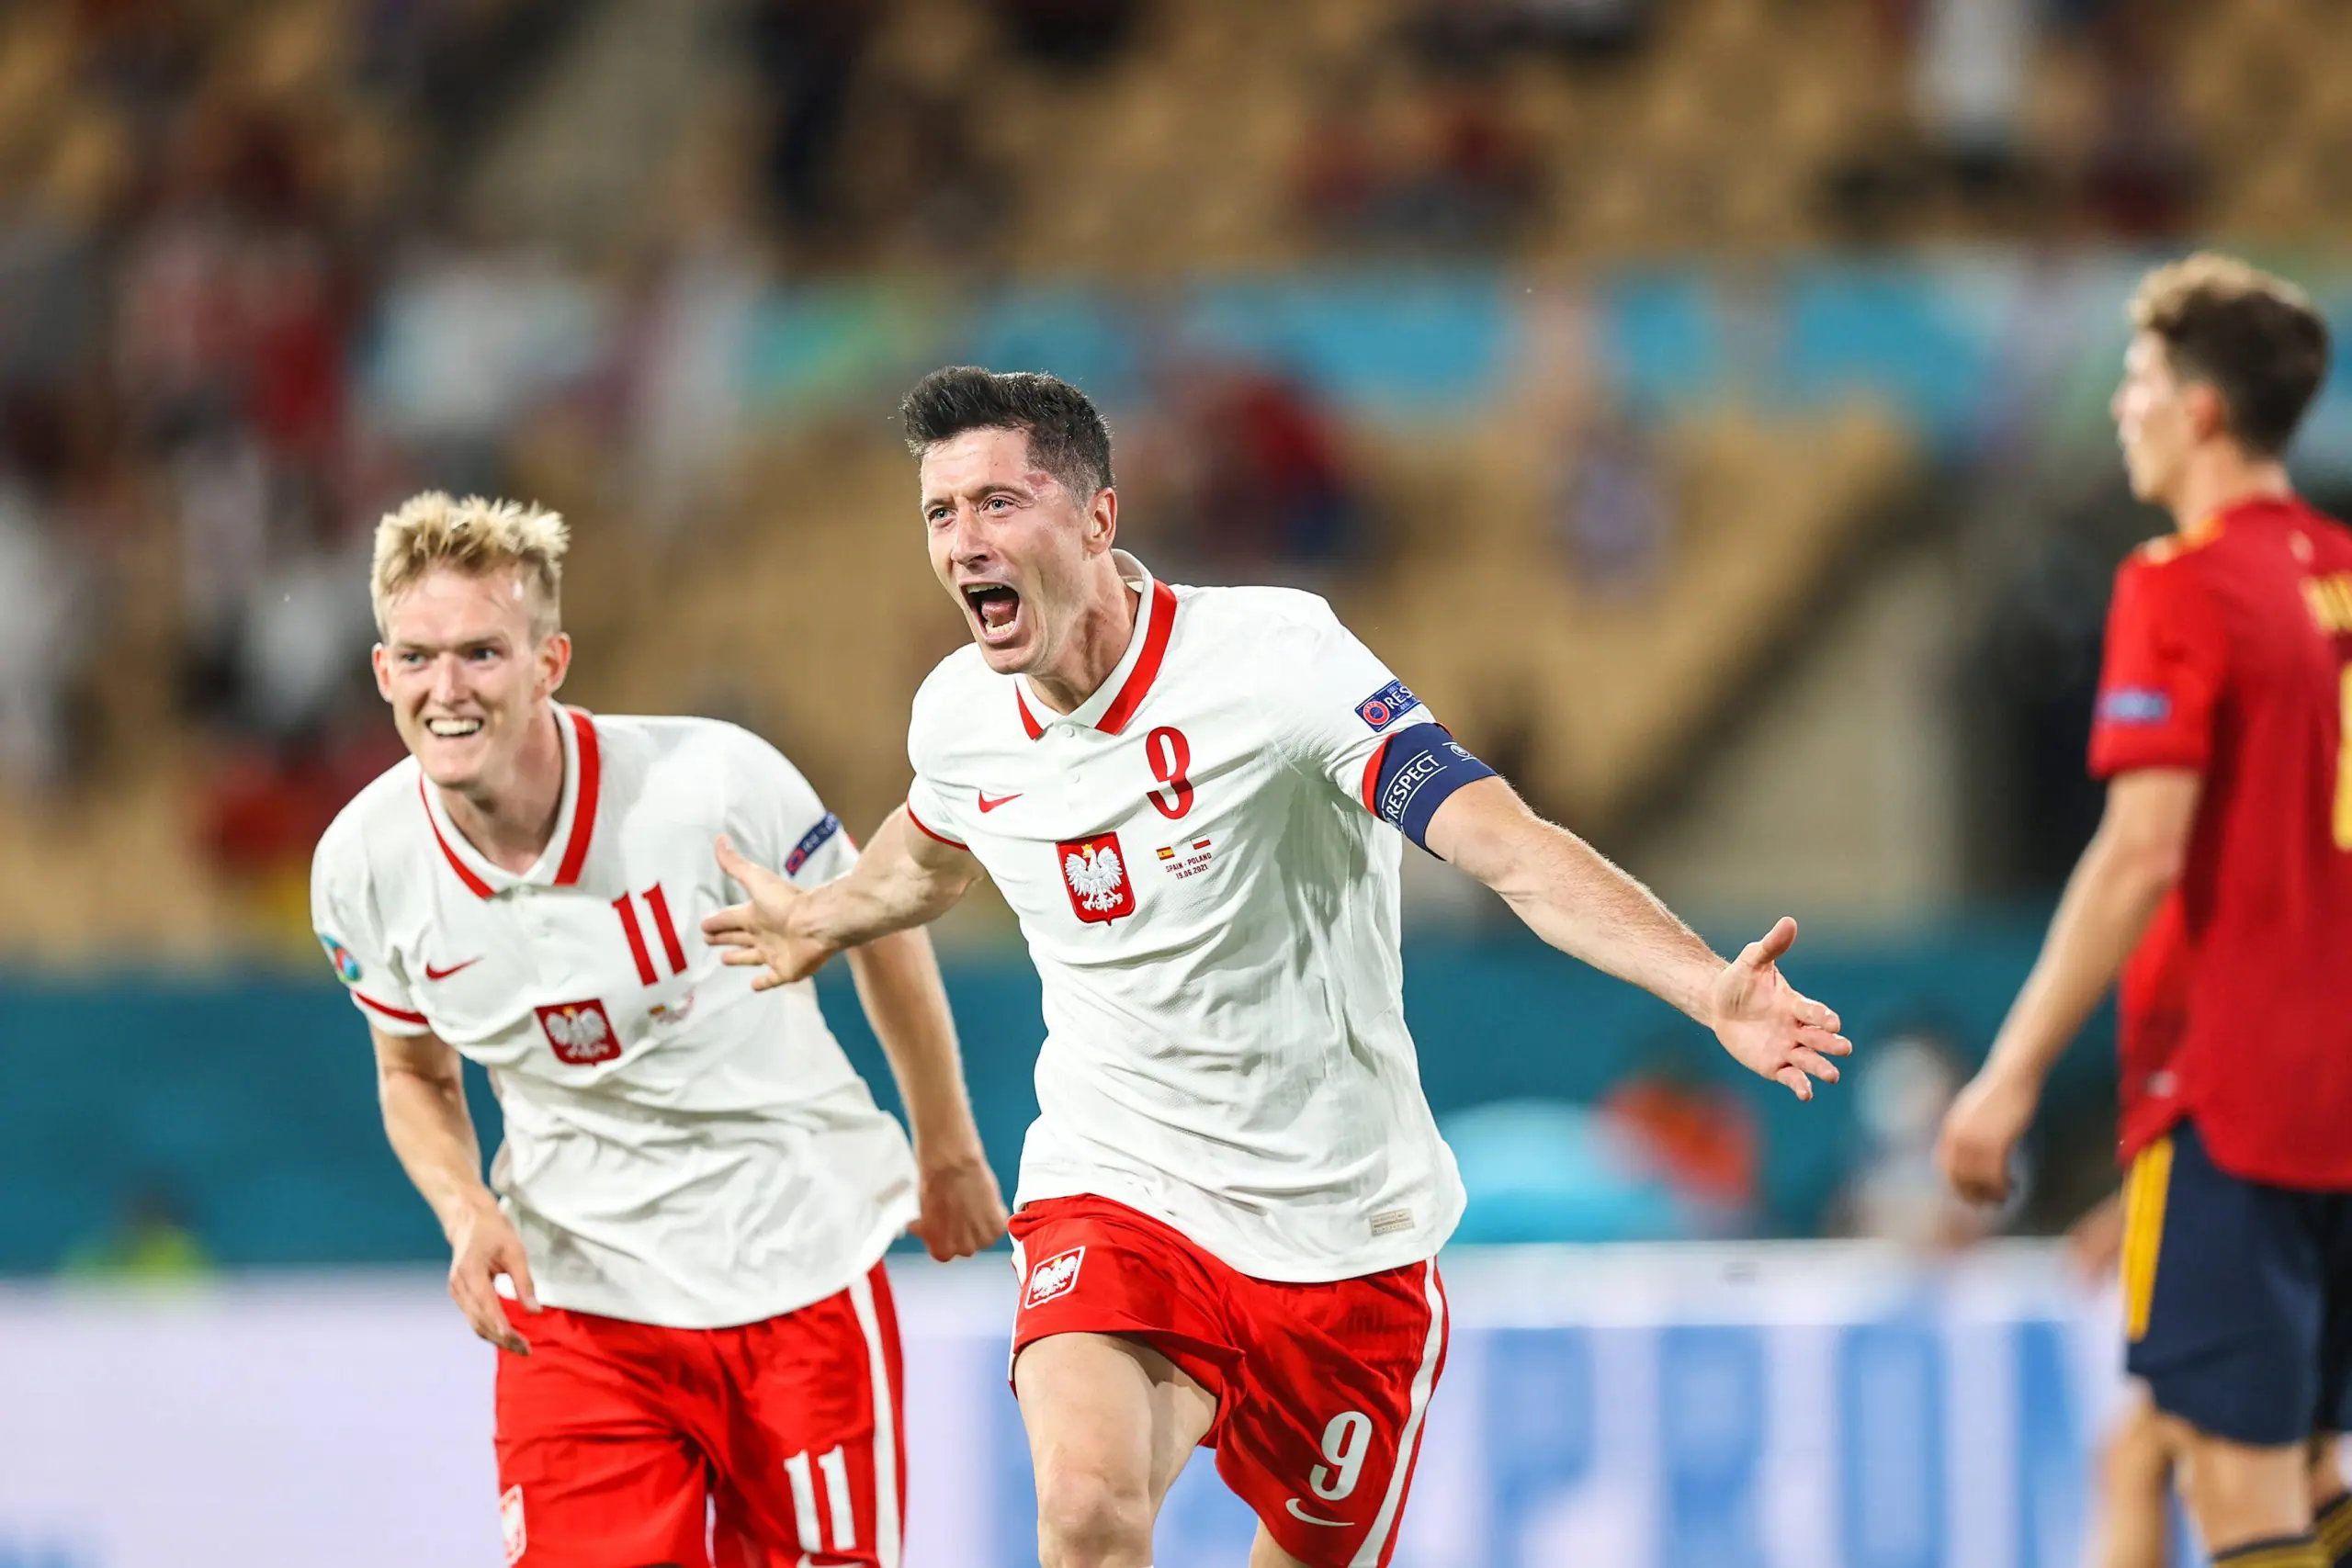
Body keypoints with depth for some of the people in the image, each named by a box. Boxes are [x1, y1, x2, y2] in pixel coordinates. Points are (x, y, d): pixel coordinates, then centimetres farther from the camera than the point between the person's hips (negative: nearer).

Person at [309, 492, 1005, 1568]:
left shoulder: (712, 783, -20)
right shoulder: (362, 866, -10)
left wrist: (947, 1154, 11)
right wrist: (468, 1214, -11)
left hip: (796, 1266, -1)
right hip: (573, 1297, 2)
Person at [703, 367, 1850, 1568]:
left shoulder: (1272, 653, -19)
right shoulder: (959, 716, -3)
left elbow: (1509, 846, -28)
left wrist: (1709, 988, -42)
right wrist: (820, 922, 43)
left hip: (1341, 1225, -2)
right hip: (1114, 1197, 2)